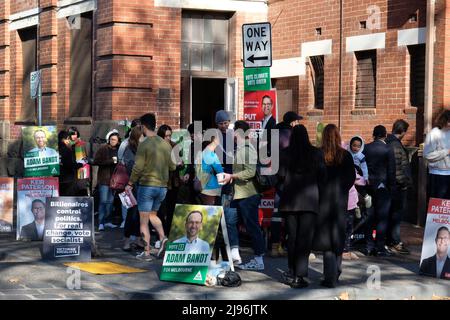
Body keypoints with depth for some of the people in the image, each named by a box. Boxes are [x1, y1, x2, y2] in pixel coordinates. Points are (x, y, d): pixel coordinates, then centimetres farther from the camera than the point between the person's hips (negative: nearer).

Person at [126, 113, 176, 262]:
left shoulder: (144, 145, -13)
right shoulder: (166, 145, 3)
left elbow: (138, 167, -13)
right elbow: (172, 167, 8)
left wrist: (130, 183, -1)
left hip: (146, 185, -5)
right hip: (162, 186, 5)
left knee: (144, 221, 4)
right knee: (153, 214, 23)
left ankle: (146, 252, 5)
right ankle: (163, 238, 0)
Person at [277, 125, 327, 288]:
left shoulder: (285, 154, -1)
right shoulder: (316, 153, -1)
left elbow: (281, 176, 0)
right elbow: (322, 177, 0)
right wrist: (320, 196, 12)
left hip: (289, 200, 2)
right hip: (310, 200, -2)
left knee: (292, 236, 11)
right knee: (305, 238, -2)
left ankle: (292, 273, 18)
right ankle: (299, 275, -8)